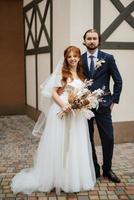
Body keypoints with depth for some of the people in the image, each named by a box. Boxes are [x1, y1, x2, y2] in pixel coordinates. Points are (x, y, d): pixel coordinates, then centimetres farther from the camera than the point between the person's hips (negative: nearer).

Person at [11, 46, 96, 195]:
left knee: (76, 146, 11)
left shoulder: (81, 74, 15)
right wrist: (63, 105, -21)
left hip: (77, 114, 6)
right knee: (59, 145, 1)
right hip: (61, 111, -6)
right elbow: (53, 92, -7)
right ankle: (58, 178, 15)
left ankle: (75, 178, 26)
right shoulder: (61, 72, -2)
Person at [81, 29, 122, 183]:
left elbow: (118, 81, 3)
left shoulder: (108, 58, 0)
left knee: (108, 138, 2)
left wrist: (114, 100, -2)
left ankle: (107, 169, 22)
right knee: (87, 139, 8)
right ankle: (94, 170, 23)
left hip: (103, 105, -1)